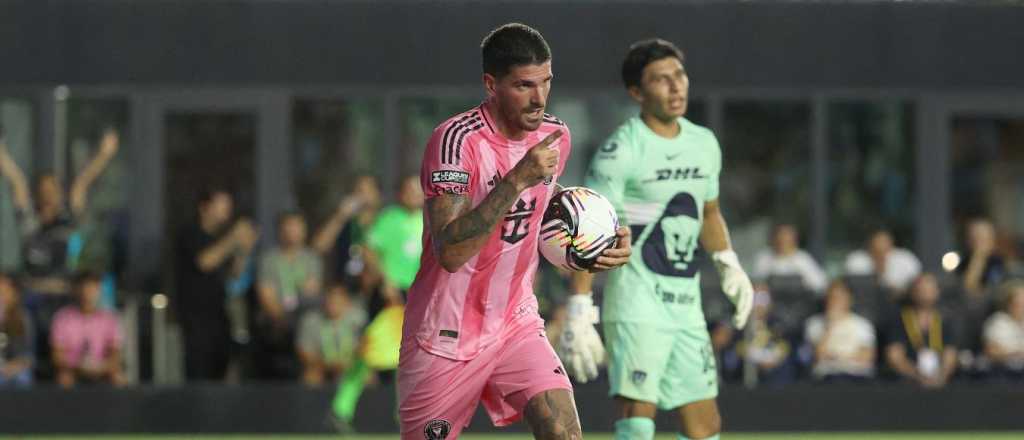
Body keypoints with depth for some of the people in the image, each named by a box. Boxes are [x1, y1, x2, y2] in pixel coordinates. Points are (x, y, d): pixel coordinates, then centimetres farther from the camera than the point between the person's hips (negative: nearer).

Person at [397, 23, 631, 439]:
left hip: (516, 323, 5)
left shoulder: (555, 136, 1)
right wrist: (517, 180, -34)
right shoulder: (457, 139, -21)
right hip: (447, 336, -5)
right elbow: (450, 252, -31)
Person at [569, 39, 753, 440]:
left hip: (686, 305, 7)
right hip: (636, 301, -7)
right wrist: (578, 313, -20)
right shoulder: (621, 151, -11)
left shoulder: (704, 144, 11)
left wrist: (728, 263, 10)